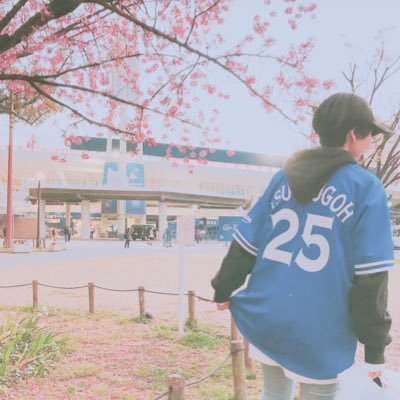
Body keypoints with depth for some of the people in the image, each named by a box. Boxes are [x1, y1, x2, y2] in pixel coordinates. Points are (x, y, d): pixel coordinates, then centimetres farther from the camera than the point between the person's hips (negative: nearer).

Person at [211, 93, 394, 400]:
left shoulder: (282, 178, 6)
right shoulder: (366, 188, -7)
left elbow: (245, 244, 7)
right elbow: (370, 276, -10)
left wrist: (223, 289, 19)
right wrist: (375, 345, -4)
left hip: (265, 316, 5)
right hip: (318, 332, -5)